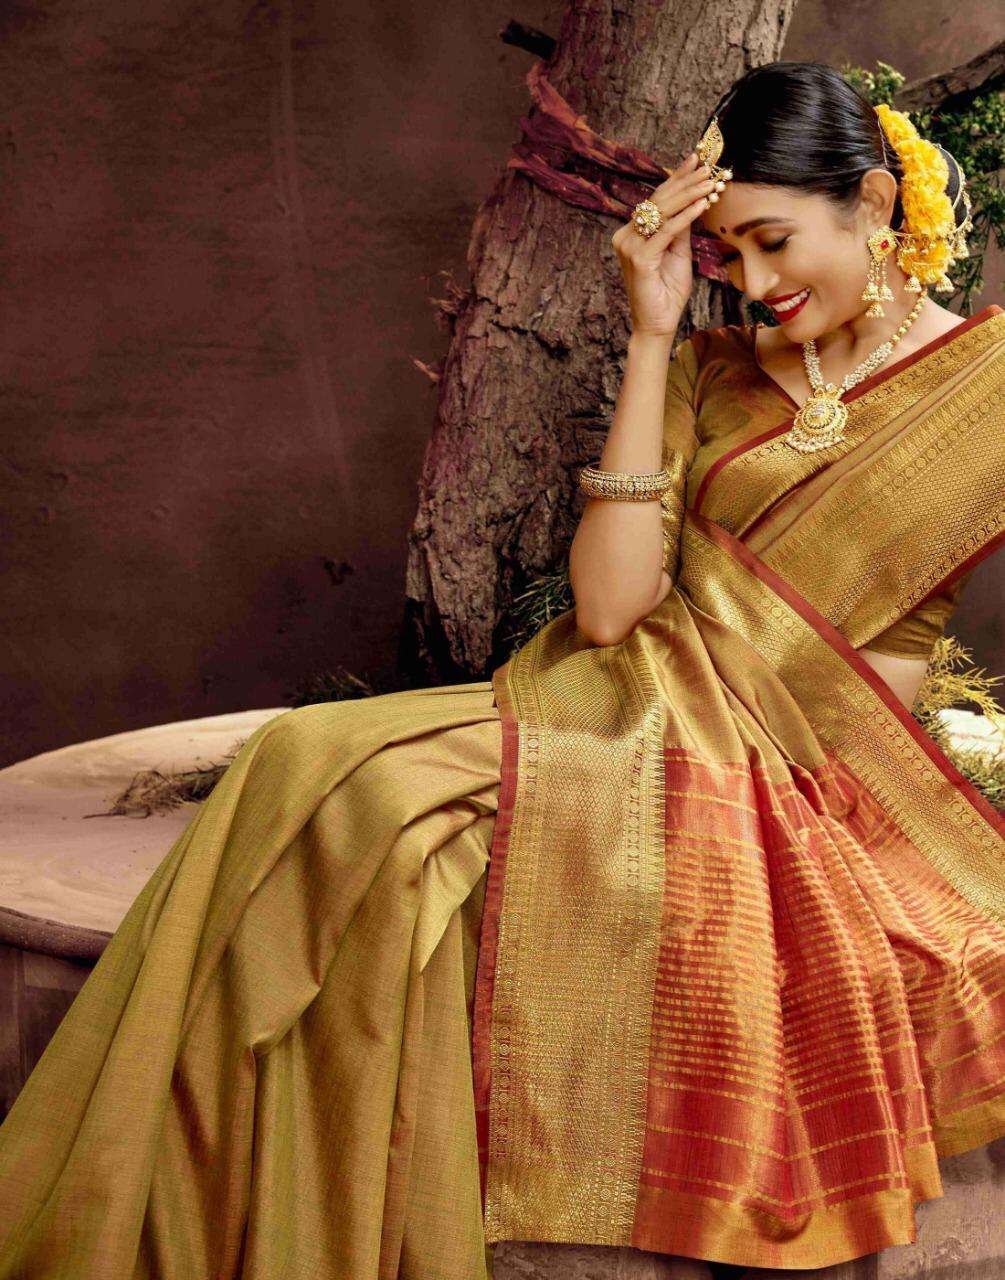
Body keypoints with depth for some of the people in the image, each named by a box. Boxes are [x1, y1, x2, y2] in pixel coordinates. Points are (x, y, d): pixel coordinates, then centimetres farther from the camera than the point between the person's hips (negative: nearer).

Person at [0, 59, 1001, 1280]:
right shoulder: (710, 372, 15)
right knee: (323, 769, -24)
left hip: (785, 793, -4)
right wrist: (650, 337, -2)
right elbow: (609, 605, -1)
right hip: (625, 718, 4)